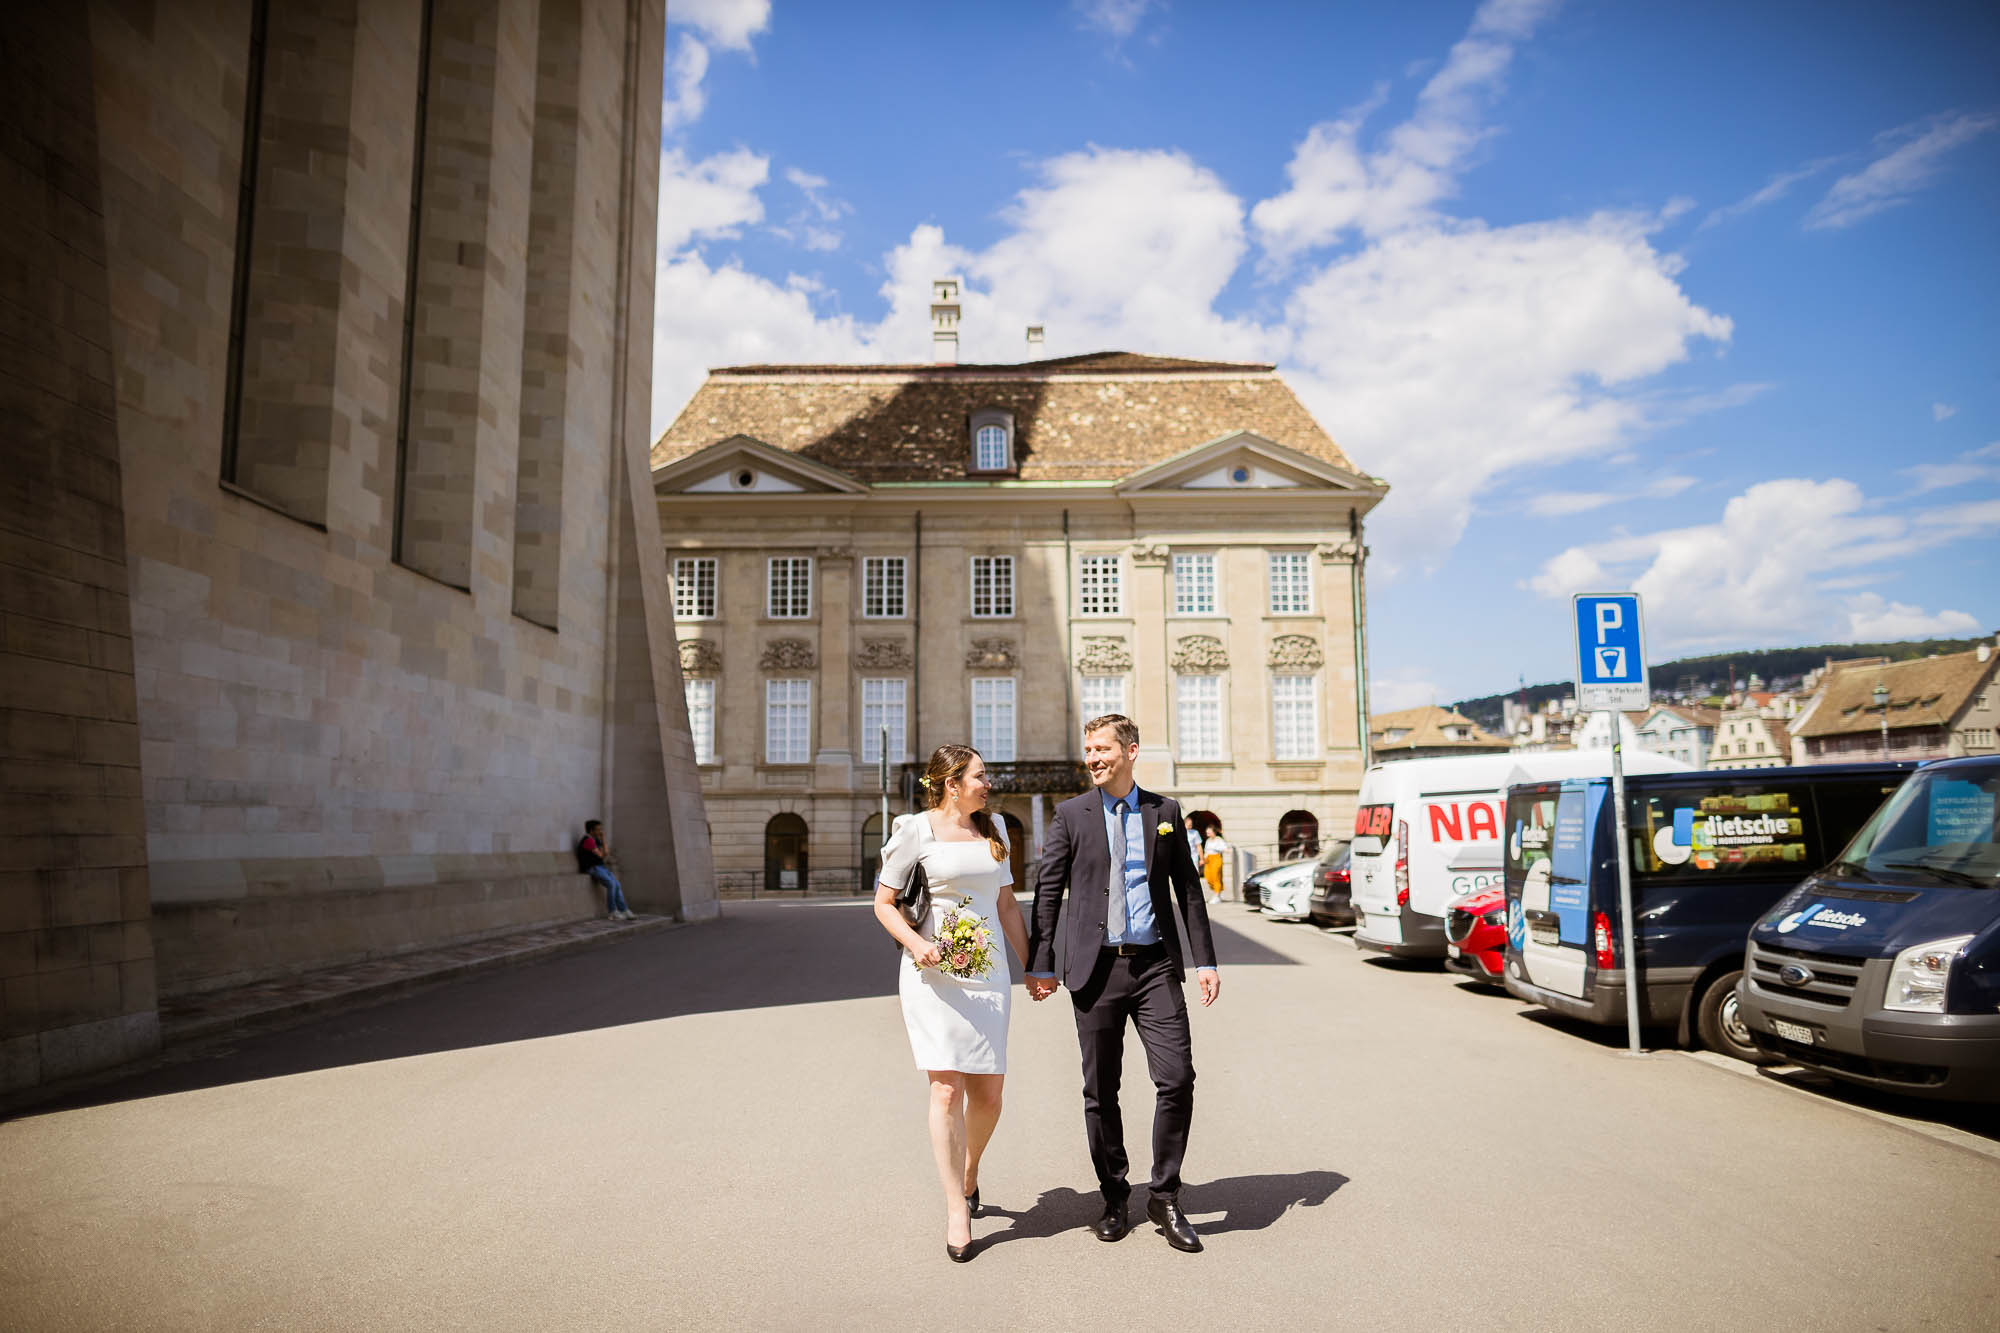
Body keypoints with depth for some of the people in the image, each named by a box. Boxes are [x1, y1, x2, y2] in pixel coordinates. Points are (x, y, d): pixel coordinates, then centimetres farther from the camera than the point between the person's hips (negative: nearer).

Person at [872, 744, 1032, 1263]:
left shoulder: (993, 829, 13)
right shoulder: (916, 830, -3)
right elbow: (884, 902, 0)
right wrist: (915, 943, -17)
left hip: (989, 971, 5)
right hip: (933, 970, -4)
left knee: (988, 1093, 5)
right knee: (947, 1087, -8)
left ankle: (969, 1174, 33)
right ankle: (956, 1211, 2)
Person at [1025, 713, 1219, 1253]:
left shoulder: (1165, 811, 8)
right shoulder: (1071, 815, 3)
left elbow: (1189, 889, 10)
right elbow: (1047, 892, 4)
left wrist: (1205, 961, 5)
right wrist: (1040, 965, 0)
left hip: (1155, 965, 1)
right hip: (1097, 968, -1)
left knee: (1177, 1079, -6)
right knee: (1101, 1091, 6)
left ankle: (1164, 1197, 12)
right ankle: (1113, 1200, 23)